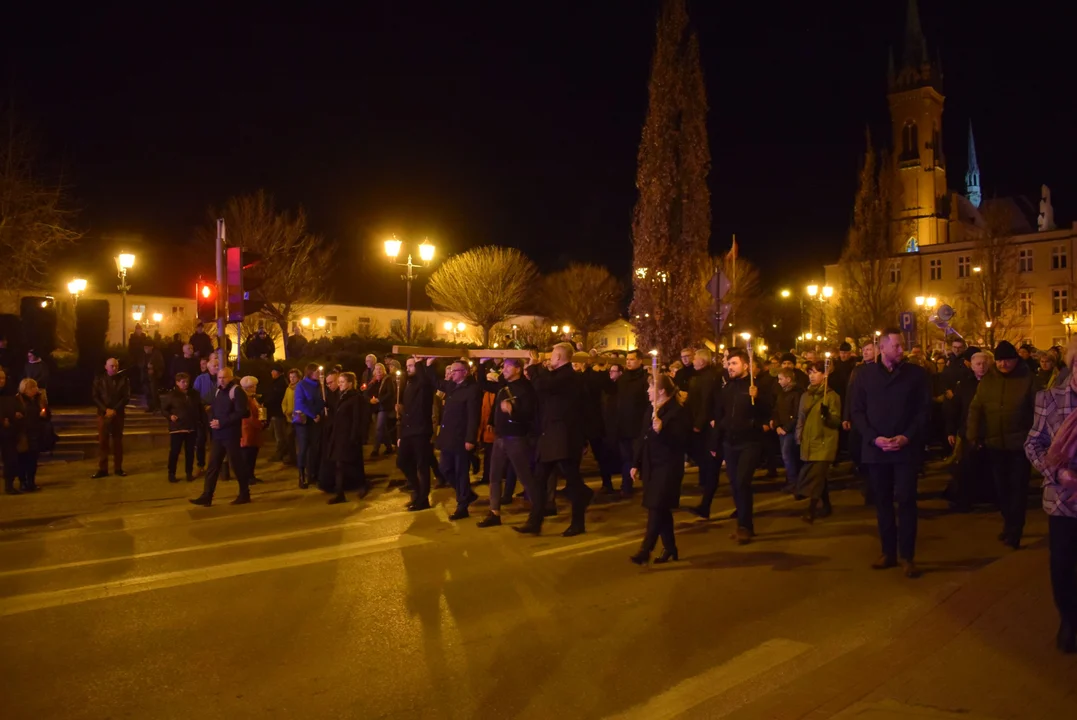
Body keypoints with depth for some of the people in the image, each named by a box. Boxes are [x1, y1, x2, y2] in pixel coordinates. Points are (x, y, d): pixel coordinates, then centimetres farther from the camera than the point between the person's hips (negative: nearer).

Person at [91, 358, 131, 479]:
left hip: (118, 414, 0)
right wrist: (106, 410, -12)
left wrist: (115, 410, -12)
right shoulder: (99, 380, 4)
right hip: (103, 414, 0)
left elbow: (126, 397, -2)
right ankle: (102, 469, 3)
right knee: (102, 442, -1)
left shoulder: (124, 379, 3)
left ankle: (118, 468, 10)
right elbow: (96, 397, 0)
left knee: (118, 441, 5)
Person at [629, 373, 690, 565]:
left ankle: (645, 550, -10)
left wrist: (662, 430, -33)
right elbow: (644, 439, 17)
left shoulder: (678, 412, -12)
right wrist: (636, 464, 14)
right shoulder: (651, 410, 14)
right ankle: (670, 548, 22)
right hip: (652, 466, 8)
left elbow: (681, 441, -19)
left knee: (656, 509, -10)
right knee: (661, 509, 12)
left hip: (668, 467, -8)